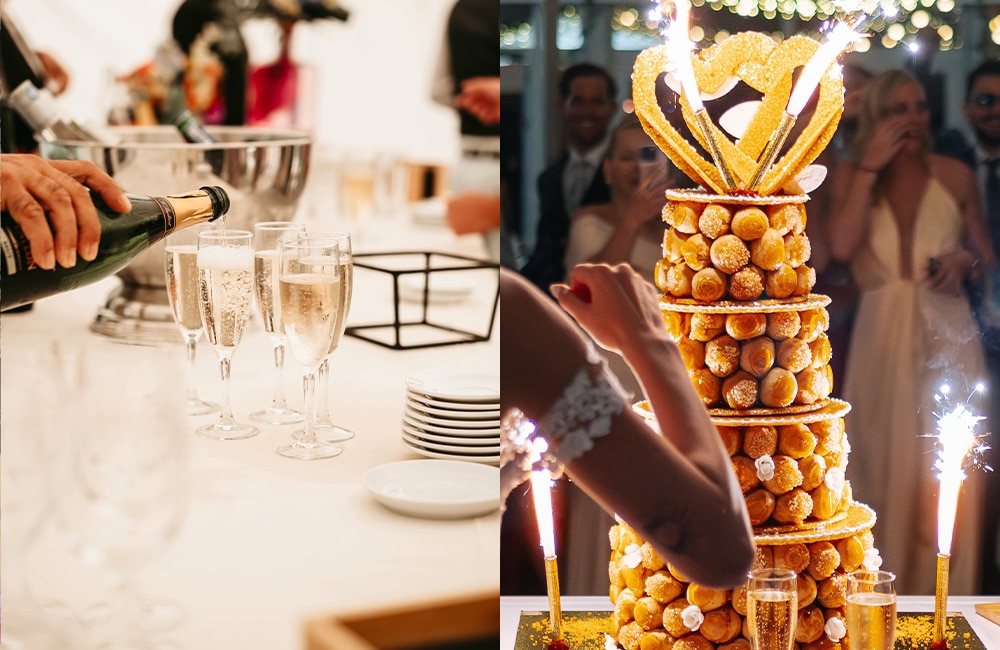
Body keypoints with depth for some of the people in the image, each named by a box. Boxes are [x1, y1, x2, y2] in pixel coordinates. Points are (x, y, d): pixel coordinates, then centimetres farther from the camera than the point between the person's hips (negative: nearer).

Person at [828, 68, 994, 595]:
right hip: (882, 334, 1)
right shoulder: (852, 176, 3)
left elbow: (985, 252, 11)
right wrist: (869, 169, -12)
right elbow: (842, 247, -14)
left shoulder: (955, 175, 3)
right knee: (884, 459, 7)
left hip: (946, 333, 0)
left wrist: (964, 261, -12)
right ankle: (889, 579, 20)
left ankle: (943, 586, 14)